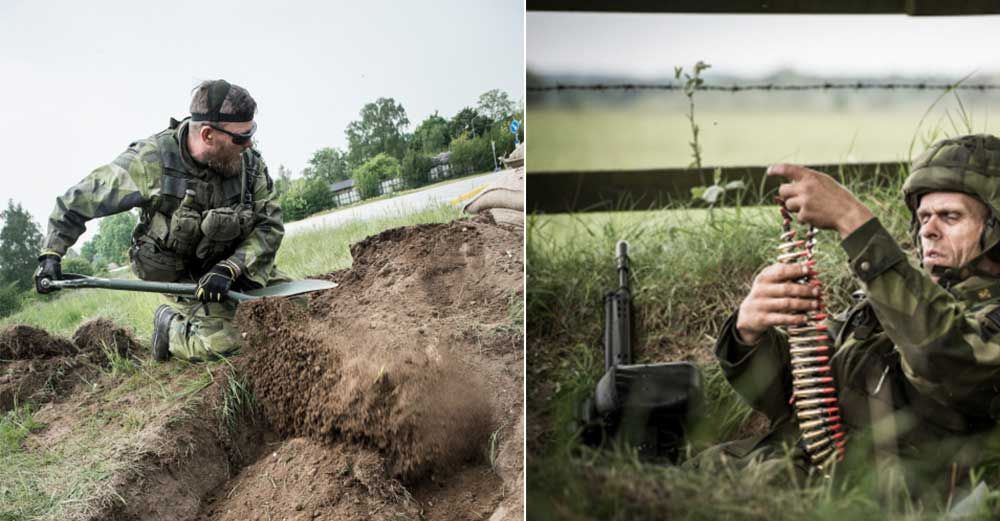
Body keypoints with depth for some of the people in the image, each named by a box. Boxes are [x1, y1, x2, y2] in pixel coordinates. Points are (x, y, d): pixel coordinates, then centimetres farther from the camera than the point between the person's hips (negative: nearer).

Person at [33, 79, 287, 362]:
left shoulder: (249, 162, -17)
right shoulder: (149, 161, -26)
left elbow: (270, 225, -14)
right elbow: (77, 200, -11)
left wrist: (230, 268, -28)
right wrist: (51, 254, -8)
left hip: (237, 263, 4)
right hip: (180, 274, -4)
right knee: (218, 344, -21)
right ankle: (169, 323, 11)